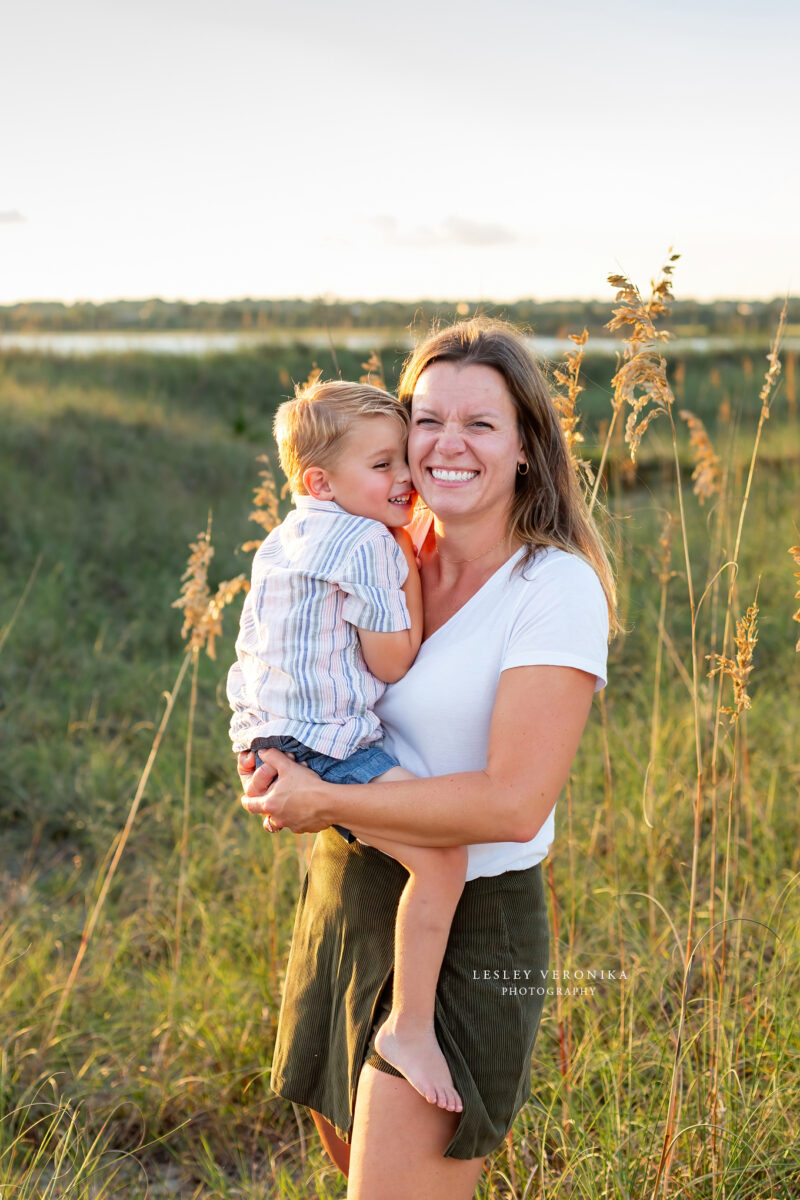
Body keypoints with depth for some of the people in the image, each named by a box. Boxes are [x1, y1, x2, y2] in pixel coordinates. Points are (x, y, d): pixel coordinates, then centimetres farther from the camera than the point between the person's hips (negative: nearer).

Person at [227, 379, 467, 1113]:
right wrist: (410, 569, -4)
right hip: (323, 745, -11)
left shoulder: (288, 540, 16)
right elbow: (393, 663, -12)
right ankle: (412, 1027, -14)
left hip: (273, 737, 11)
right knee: (442, 853, -22)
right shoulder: (366, 544, -16)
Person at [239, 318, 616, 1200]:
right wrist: (274, 749, -1)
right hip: (344, 897, 7)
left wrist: (323, 804, -20)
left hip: (466, 930, -7)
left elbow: (514, 802, -24)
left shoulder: (556, 589, -16)